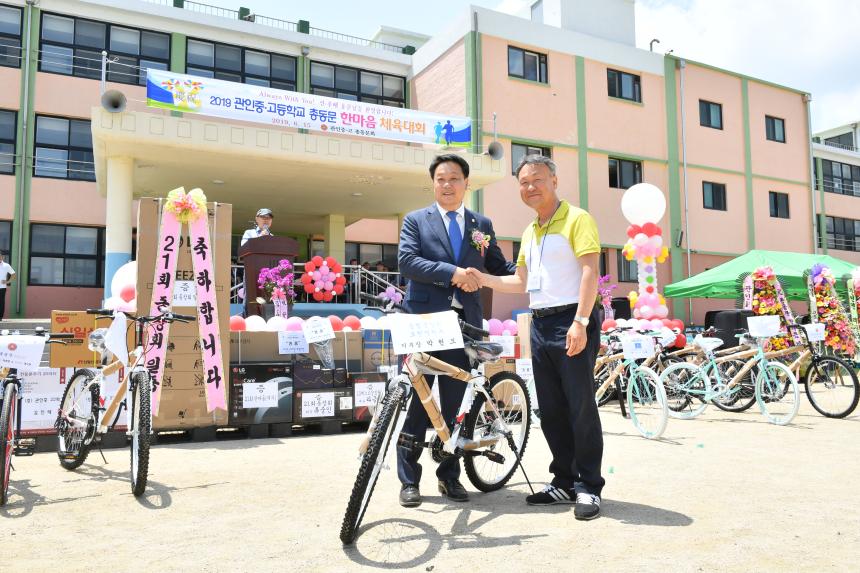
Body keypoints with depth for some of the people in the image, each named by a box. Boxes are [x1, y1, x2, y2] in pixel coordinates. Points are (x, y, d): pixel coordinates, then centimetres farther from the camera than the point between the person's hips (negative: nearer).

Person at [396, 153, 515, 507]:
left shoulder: (482, 225, 15)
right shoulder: (416, 220, 7)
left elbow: (500, 267, 15)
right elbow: (406, 261, -8)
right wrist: (451, 272, -17)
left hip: (463, 322, 2)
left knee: (455, 404, 9)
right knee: (415, 402, 2)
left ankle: (450, 475, 22)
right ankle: (409, 480, 13)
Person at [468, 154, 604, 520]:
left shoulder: (576, 219, -4)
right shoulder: (529, 232, 19)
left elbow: (589, 272, -14)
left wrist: (580, 322, -23)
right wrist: (484, 280, 9)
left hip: (571, 322, -8)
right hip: (540, 324, 8)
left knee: (580, 405, -4)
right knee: (550, 410, 10)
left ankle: (589, 487, 6)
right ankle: (564, 482, 21)